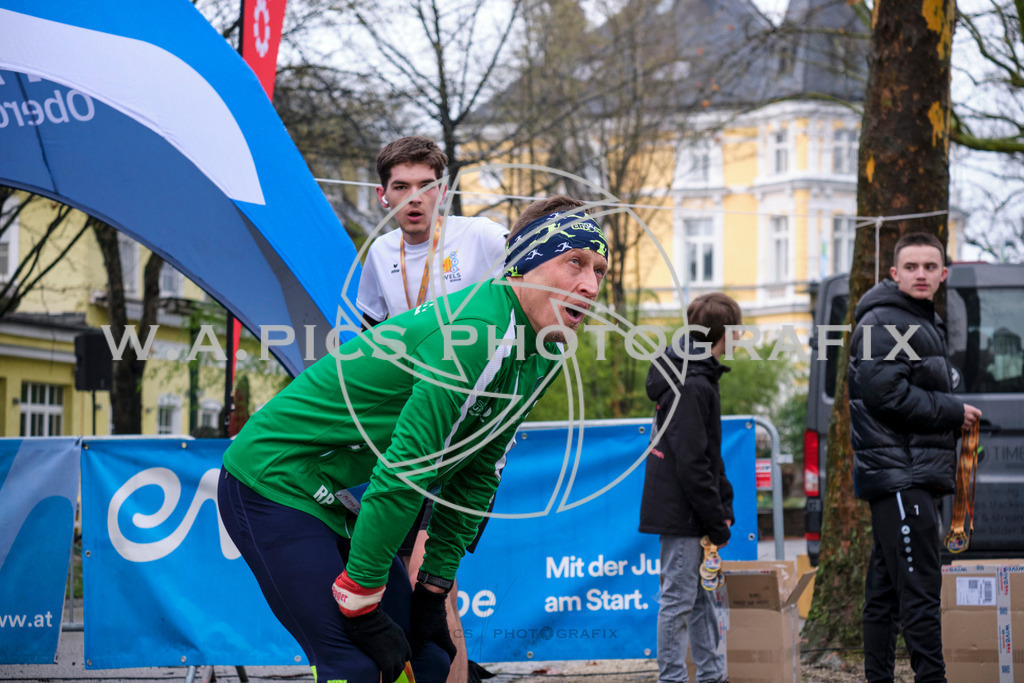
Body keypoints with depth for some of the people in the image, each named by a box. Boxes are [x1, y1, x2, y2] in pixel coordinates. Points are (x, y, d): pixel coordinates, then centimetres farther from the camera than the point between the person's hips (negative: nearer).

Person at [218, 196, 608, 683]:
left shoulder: (541, 358, 4)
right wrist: (361, 605, -23)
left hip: (338, 498, 9)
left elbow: (476, 477, 11)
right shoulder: (472, 332, -27)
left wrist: (433, 589, 7)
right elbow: (402, 472, -28)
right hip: (275, 484, -9)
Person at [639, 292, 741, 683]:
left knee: (700, 596, 15)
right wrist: (717, 522, -16)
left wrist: (724, 509, 13)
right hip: (680, 515, -10)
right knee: (679, 598, -4)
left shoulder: (698, 376, 14)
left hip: (686, 514, 10)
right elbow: (691, 464, -22)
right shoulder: (690, 387, -19)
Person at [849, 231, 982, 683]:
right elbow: (886, 392, -19)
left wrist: (953, 416, 9)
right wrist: (953, 413, -11)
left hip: (916, 473, 10)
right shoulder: (882, 322, -9)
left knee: (885, 589, 11)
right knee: (920, 584, -14)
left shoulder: (925, 324, 22)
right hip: (898, 472, -10)